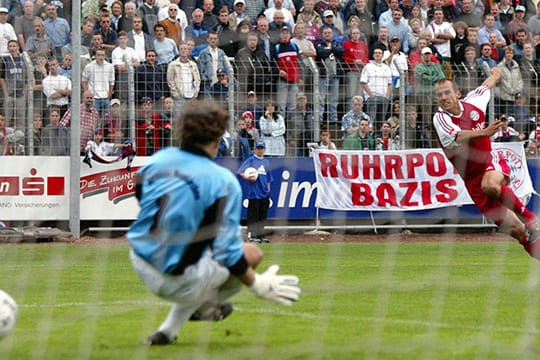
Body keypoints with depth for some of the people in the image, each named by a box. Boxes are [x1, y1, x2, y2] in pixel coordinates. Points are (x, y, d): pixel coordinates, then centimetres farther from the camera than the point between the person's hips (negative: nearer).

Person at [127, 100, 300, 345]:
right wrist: (258, 285, -4)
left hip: (141, 267, 7)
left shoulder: (156, 161, 1)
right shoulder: (223, 182, -15)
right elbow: (226, 252, -18)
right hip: (180, 283, -7)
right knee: (252, 253, 15)